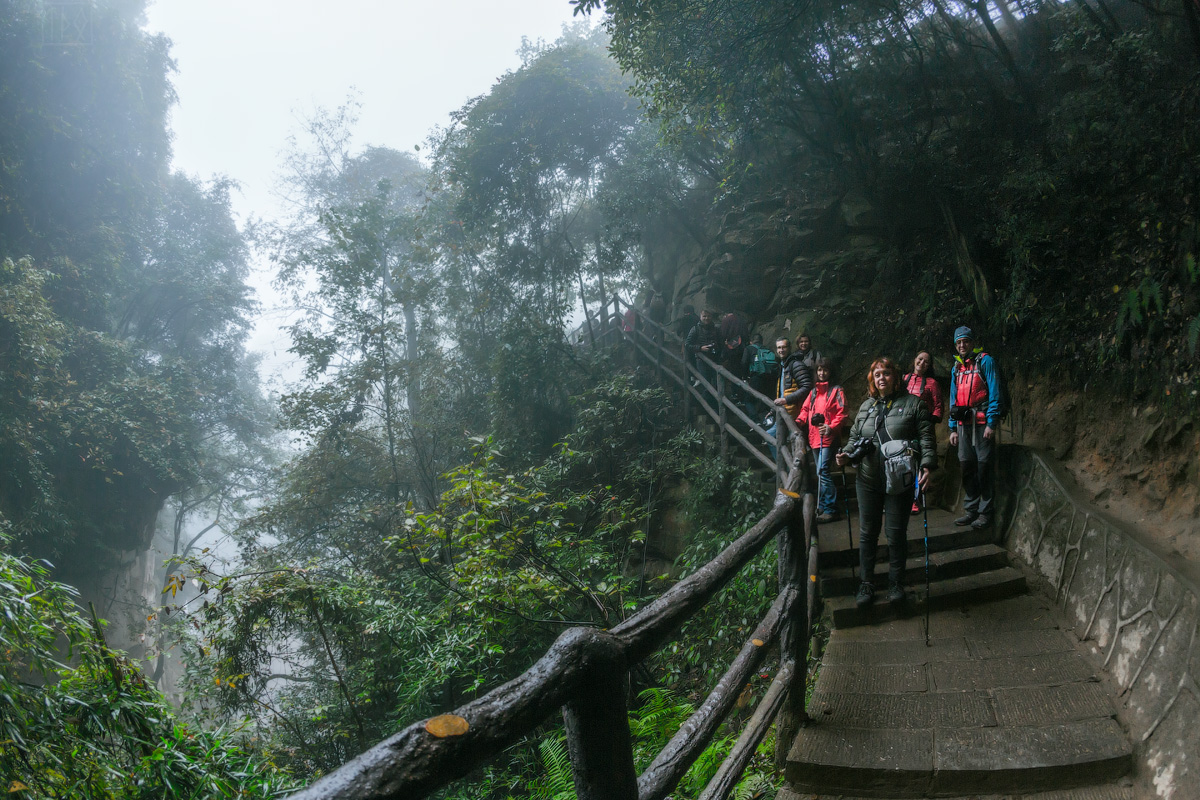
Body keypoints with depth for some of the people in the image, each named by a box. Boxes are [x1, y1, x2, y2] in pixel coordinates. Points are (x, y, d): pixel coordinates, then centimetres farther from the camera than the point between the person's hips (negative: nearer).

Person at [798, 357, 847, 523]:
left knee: (822, 471, -15)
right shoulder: (814, 392, 17)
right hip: (815, 437, 7)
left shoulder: (836, 391, -2)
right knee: (821, 472, 14)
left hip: (829, 438, -7)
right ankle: (822, 507, 24)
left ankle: (831, 509, -10)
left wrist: (831, 427, -23)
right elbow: (806, 409, 18)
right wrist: (799, 421, -2)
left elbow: (841, 414, -8)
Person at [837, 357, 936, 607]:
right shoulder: (866, 406, 14)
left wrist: (927, 465, -18)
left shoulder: (913, 403, 1)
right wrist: (846, 455, -1)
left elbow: (926, 438, -4)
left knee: (897, 534, 4)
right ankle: (866, 584, 17)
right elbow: (855, 437, 18)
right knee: (867, 533, 6)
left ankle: (896, 583, 19)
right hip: (868, 481, 3)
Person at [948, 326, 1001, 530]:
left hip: (982, 421, -6)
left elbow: (994, 393, -7)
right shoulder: (956, 368, 18)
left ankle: (985, 513, 1)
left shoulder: (985, 361, -2)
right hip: (963, 423, 6)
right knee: (966, 465, 7)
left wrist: (991, 423, -14)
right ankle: (971, 510, 15)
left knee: (983, 466, -5)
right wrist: (953, 428, 15)